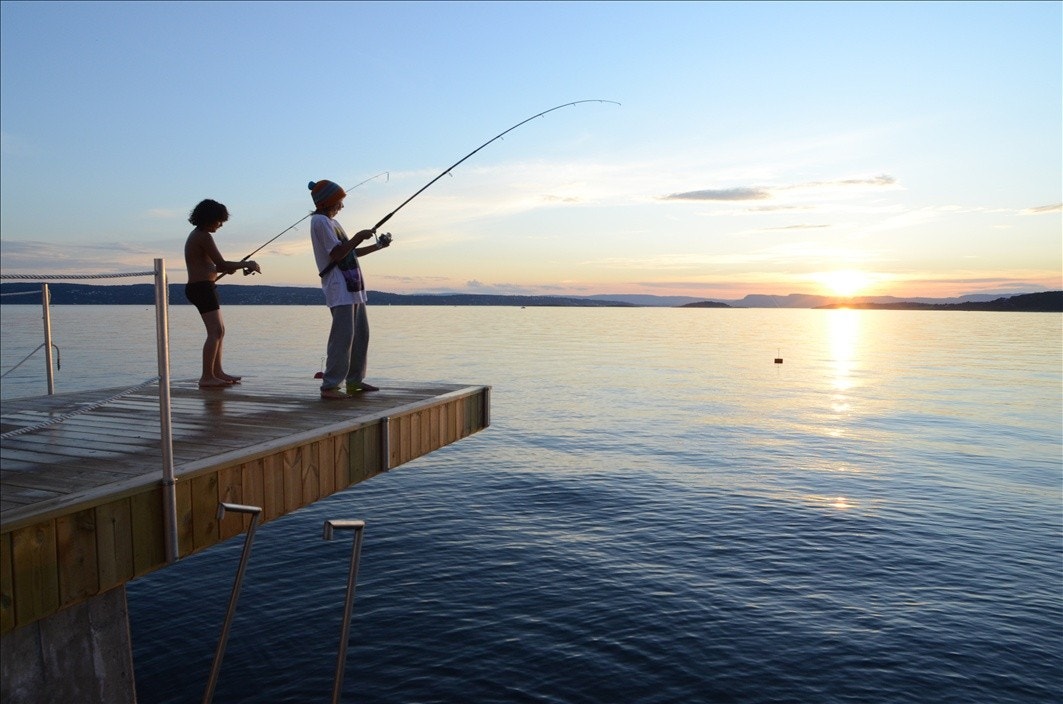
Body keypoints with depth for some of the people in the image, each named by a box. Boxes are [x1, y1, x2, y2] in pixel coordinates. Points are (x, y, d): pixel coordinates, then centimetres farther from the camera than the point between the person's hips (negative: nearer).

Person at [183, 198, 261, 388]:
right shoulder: (204, 236, -12)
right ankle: (206, 377, -16)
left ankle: (217, 372, 21)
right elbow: (221, 264, -17)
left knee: (219, 330, 16)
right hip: (203, 288, -11)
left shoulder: (196, 235, 19)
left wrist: (227, 268, 8)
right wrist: (246, 264, -8)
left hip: (199, 288, 11)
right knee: (215, 331, -14)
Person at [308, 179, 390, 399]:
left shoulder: (331, 222, 22)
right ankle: (330, 386, -11)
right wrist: (359, 236, -12)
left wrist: (378, 246, 22)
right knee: (343, 336, -13)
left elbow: (350, 253, 26)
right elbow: (337, 254, -17)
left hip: (353, 287, 10)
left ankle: (354, 381, 17)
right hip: (339, 289, -10)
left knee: (361, 334, 11)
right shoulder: (320, 221, -8)